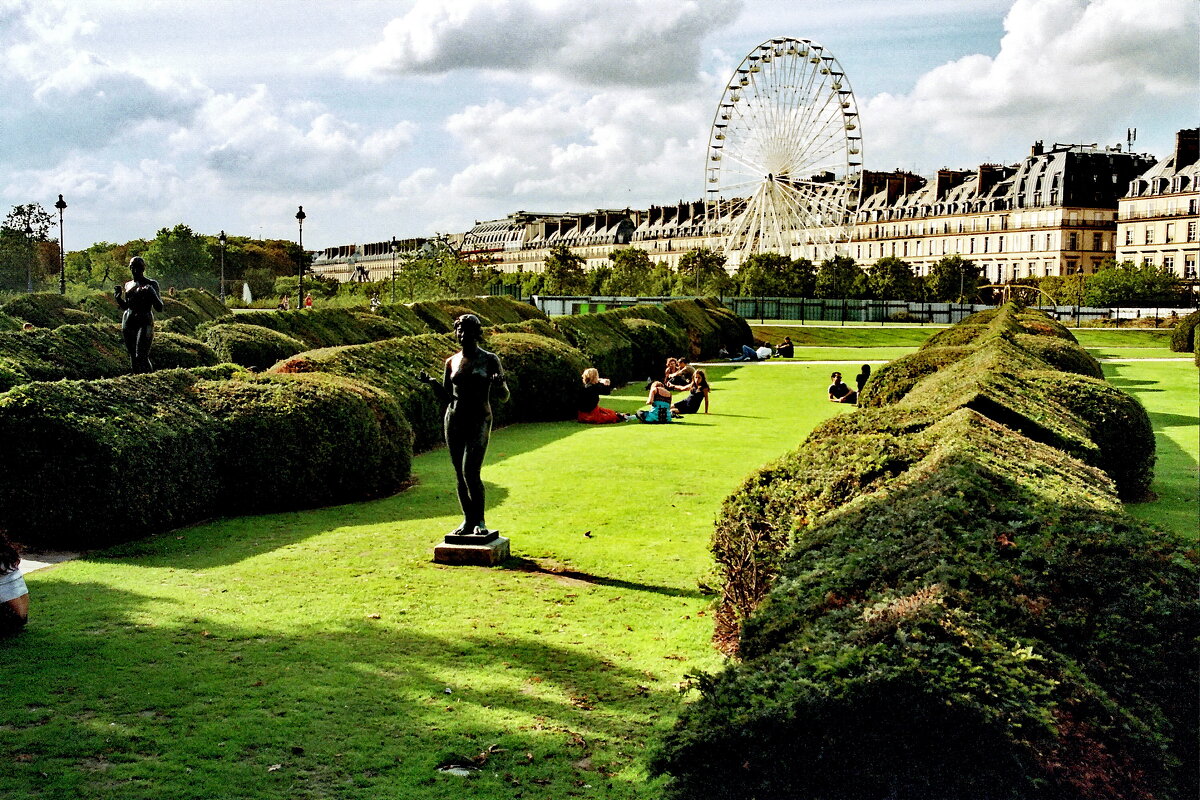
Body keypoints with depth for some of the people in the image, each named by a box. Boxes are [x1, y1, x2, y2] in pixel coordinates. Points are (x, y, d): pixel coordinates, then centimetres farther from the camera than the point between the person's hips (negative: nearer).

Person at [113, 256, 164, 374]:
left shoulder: (151, 284, -1)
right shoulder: (128, 285, 15)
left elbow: (159, 308, -6)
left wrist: (152, 294, -21)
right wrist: (117, 297, 8)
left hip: (144, 323, -6)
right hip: (128, 323, 6)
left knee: (141, 356, -18)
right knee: (133, 357, 7)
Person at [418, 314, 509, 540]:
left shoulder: (489, 360, 0)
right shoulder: (451, 362, 10)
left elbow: (504, 397, 1)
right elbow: (446, 397, 14)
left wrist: (499, 384, -21)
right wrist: (431, 382, -3)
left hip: (479, 421, -4)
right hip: (454, 420, 4)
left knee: (470, 472, -16)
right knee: (460, 474, 4)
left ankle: (480, 521, -2)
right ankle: (468, 521, 15)